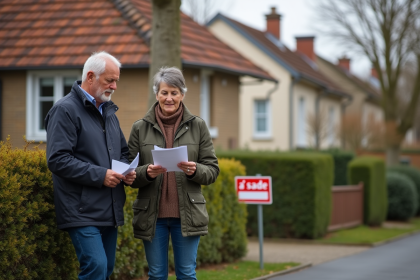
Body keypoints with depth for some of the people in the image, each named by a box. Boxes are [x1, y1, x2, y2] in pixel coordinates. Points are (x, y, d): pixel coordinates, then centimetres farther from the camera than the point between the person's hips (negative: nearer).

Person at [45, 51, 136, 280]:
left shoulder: (109, 110, 18)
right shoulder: (65, 110, -9)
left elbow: (123, 151, 29)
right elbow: (58, 159, -17)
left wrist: (127, 171, 6)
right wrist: (99, 175, -19)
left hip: (110, 210, 8)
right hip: (83, 212, -8)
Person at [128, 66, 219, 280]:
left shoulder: (197, 126, 5)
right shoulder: (140, 128, 5)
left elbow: (212, 170, 4)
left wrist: (195, 171, -17)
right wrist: (147, 173, -16)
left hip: (187, 213, 0)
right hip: (152, 214, 0)